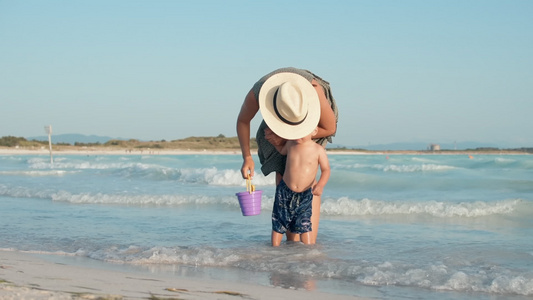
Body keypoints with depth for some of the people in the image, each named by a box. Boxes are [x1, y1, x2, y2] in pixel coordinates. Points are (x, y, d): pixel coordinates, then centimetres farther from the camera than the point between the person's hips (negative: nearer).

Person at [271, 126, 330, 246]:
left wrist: (320, 185, -24)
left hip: (305, 195, -3)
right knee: (278, 224, 6)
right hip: (284, 191, 3)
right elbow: (282, 151, 23)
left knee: (304, 225, -10)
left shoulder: (318, 150, -10)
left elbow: (326, 170, -7)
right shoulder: (290, 144, 0)